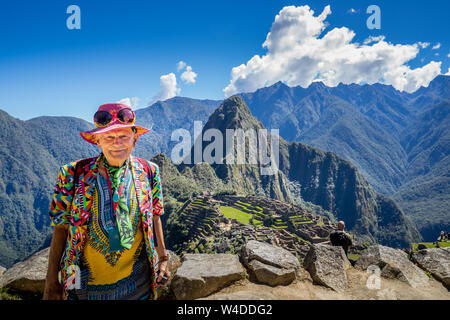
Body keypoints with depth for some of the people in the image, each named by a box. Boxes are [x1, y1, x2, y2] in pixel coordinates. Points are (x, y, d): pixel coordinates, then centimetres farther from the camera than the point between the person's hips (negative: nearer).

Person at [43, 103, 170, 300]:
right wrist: (51, 284, -2)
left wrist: (163, 258, 10)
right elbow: (61, 229, -5)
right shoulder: (74, 175, -11)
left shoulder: (148, 172, -6)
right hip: (86, 282, 0)